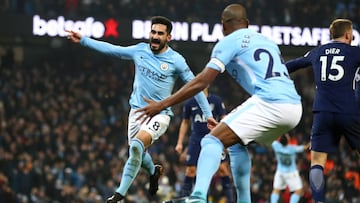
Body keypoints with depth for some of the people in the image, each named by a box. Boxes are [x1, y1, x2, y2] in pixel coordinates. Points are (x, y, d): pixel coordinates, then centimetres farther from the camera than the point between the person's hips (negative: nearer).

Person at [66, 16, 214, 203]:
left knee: (137, 145, -27)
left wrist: (208, 114, -6)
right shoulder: (140, 50, 2)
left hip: (160, 114, -5)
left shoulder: (176, 60, -9)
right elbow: (111, 49, 7)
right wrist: (83, 40, 4)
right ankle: (154, 171, 49)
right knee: (137, 152, 12)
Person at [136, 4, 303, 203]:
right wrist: (228, 121, 38)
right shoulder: (267, 41, 27)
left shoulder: (229, 42, 5)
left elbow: (202, 81, -2)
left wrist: (162, 104, 0)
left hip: (269, 103, -7)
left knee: (213, 140, -9)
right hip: (294, 107, 7)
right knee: (236, 141, 26)